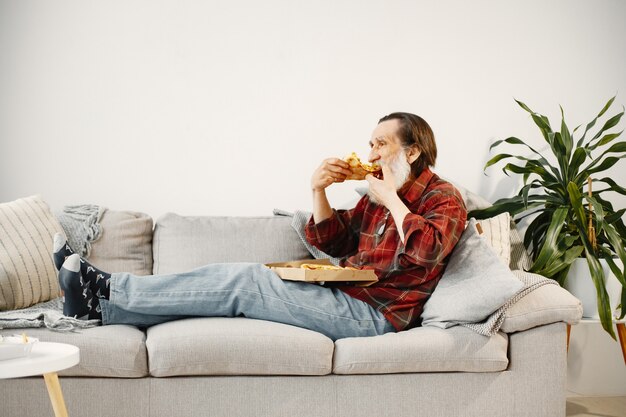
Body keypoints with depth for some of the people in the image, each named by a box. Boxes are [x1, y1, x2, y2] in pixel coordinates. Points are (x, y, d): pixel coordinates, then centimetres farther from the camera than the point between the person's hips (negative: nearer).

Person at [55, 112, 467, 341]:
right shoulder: (376, 197, 20)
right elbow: (329, 241, 18)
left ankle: (103, 290, -12)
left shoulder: (443, 199, -5)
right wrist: (320, 191, 2)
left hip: (371, 314, -8)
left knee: (242, 281, -16)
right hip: (346, 298, 8)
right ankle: (100, 305, -7)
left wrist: (392, 198, -16)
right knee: (238, 281, -6)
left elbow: (427, 251, -26)